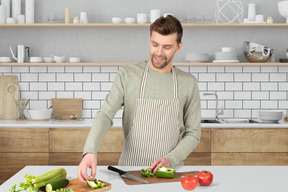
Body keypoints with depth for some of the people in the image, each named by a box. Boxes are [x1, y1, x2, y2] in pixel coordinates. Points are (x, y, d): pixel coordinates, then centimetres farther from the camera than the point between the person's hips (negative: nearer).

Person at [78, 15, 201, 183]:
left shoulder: (188, 83, 4)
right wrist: (90, 151, -25)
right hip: (130, 168, -1)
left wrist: (171, 159, -8)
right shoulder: (127, 75, 0)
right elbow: (105, 115, -9)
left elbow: (193, 133, 7)